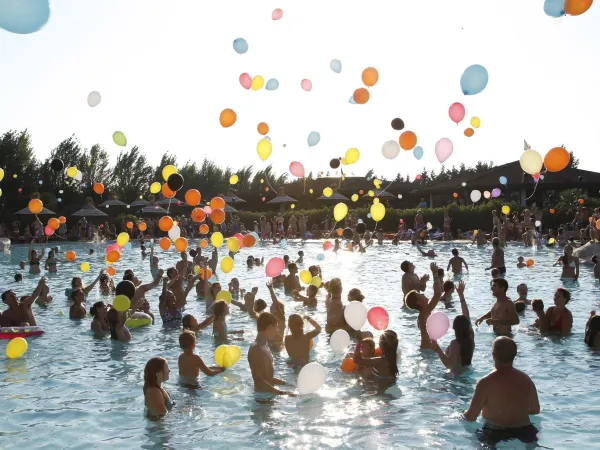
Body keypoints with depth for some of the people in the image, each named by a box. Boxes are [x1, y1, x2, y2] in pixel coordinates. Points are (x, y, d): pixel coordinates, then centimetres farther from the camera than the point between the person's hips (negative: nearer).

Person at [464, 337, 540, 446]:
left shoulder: (486, 382, -17)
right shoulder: (526, 379, -2)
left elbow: (471, 417, -13)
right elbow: (535, 410, 12)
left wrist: (465, 414, 10)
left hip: (496, 437, -5)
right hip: (524, 434, 5)